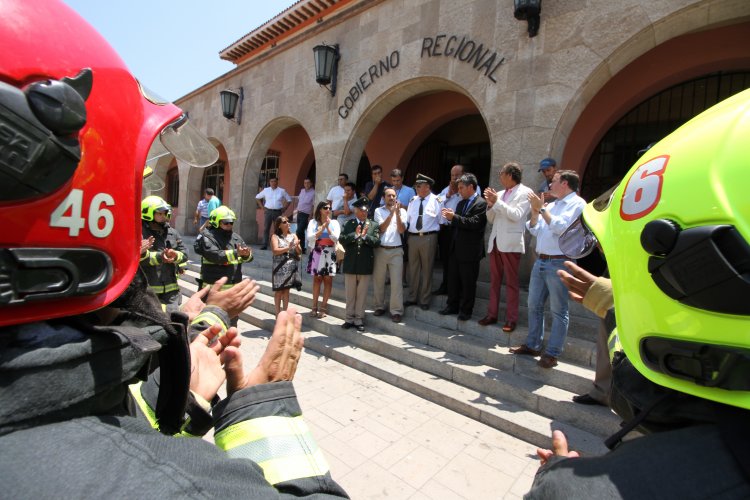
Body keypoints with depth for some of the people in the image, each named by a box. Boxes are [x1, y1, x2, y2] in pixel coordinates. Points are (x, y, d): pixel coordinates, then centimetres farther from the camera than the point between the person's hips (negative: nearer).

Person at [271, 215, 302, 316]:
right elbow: (275, 251, -15)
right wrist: (288, 248, -24)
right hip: (280, 267, -3)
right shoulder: (275, 236, -2)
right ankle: (278, 313, 11)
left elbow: (299, 252, 5)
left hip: (291, 267, 3)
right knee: (279, 291, 3)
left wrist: (296, 247, -16)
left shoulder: (293, 235, 9)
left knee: (286, 290, 9)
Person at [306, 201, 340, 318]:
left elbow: (335, 238, -3)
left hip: (329, 253, 0)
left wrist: (327, 227, -10)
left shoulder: (334, 223, 7)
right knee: (317, 279, 4)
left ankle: (324, 307, 6)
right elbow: (310, 237, -7)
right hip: (317, 253, 0)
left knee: (328, 280, 0)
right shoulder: (313, 222, 5)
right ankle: (314, 306, 9)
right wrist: (323, 227, -10)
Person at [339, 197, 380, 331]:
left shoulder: (373, 225, 4)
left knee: (361, 294, 7)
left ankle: (359, 320, 17)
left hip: (365, 264, -1)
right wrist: (355, 234, -17)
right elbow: (341, 239, -6)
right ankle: (349, 319, 22)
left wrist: (364, 235, -19)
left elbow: (376, 241, -6)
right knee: (350, 294, 11)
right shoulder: (349, 224, 6)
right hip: (350, 264, 1)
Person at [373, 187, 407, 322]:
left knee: (396, 281, -3)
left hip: (396, 250, -1)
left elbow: (402, 230, -5)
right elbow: (381, 228, -7)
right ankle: (380, 306, 23)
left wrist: (397, 213, -14)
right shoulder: (378, 211, 6)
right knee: (378, 280, 8)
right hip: (380, 250, 1)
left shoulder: (401, 211, 6)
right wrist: (391, 213, -15)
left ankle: (396, 311, 3)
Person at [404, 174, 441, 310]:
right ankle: (412, 297, 26)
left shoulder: (436, 200, -5)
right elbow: (408, 218, 14)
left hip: (428, 238, -5)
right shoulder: (413, 200, 13)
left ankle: (424, 300, 18)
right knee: (413, 268, 12)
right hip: (413, 237, 5)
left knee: (427, 269, 5)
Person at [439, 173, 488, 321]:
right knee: (453, 279, 14)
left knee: (468, 282, 4)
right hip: (456, 248, 8)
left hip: (470, 250, -8)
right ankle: (452, 306, 27)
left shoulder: (481, 203, -11)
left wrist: (454, 217, -23)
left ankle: (466, 310, 17)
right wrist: (451, 217, -2)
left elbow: (474, 223, -22)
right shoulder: (461, 203, 15)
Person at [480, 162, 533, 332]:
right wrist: (490, 204, -1)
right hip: (495, 242, 6)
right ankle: (492, 314, 17)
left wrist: (497, 201, -14)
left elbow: (516, 215, -16)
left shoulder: (525, 192, -2)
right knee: (494, 281, 10)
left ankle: (511, 318, 8)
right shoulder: (500, 194, 14)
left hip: (510, 243, -6)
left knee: (511, 282, 0)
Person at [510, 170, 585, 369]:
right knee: (534, 305, 12)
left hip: (559, 264, -8)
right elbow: (534, 230, 15)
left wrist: (542, 208, -11)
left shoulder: (577, 203, -5)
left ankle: (552, 353, 7)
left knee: (558, 311, 0)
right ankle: (532, 345, 23)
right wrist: (535, 211, 4)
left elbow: (560, 227, -19)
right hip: (540, 261, 8)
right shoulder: (551, 205, 17)